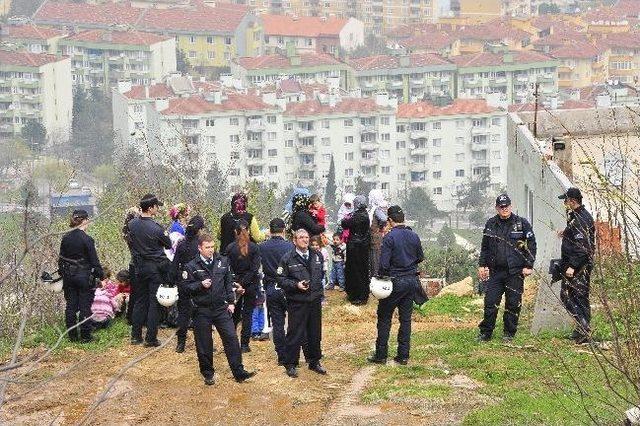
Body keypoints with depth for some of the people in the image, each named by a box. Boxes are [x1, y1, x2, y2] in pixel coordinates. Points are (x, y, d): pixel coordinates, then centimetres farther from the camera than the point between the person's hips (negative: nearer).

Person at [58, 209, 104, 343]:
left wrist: (63, 273, 18)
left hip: (68, 276, 5)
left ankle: (72, 335, 15)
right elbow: (94, 261, -11)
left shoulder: (65, 238, 2)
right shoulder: (87, 239, -14)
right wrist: (101, 275, -2)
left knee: (71, 306, 10)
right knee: (85, 306, 2)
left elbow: (61, 259, 8)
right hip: (84, 276, -5)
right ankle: (85, 336, 5)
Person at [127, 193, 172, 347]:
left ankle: (136, 336, 19)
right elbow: (169, 245, -5)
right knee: (154, 302, 2)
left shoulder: (132, 224, -3)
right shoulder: (156, 228, -19)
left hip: (139, 267, 5)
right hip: (155, 268, -5)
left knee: (140, 300, 16)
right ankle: (151, 338, 4)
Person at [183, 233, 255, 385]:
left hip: (221, 308, 2)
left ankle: (239, 372, 4)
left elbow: (228, 282, 10)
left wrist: (231, 302, 7)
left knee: (231, 338, -2)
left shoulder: (222, 261, 4)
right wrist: (201, 285, -20)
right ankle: (207, 373, 20)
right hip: (202, 311, -2)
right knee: (204, 344, 5)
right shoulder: (192, 266, -5)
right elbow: (187, 287, -4)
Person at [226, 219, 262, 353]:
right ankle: (244, 344, 5)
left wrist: (238, 284, -6)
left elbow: (228, 269, -8)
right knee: (248, 314, 6)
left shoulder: (230, 248, -8)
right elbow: (255, 269, -12)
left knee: (235, 313, 16)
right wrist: (244, 283, -12)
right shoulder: (254, 248, -8)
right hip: (251, 285, -1)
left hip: (235, 283, 1)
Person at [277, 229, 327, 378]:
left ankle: (314, 362, 26)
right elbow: (281, 279, -7)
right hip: (297, 303, -5)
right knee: (295, 334, -1)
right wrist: (296, 285, -19)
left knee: (315, 333, 12)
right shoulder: (287, 258, -6)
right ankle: (291, 364, 9)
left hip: (315, 301, 5)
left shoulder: (317, 256, 10)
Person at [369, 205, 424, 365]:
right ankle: (403, 355, 13)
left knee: (384, 318, 6)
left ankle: (381, 355, 8)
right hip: (411, 280, 5)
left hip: (395, 281, -5)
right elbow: (420, 258, 14)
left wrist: (380, 277, -2)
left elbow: (384, 264, -18)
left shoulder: (390, 237, -16)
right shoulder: (414, 236, 1)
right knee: (406, 319, 11)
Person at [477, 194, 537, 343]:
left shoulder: (522, 223, 0)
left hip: (515, 272, -2)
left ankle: (509, 333, 16)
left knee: (513, 303, 4)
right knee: (490, 302, -1)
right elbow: (485, 247, 18)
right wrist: (482, 265, 12)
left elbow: (531, 245, 0)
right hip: (495, 271, 2)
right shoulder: (491, 224, 9)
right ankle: (485, 333, 9)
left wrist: (529, 266, -5)